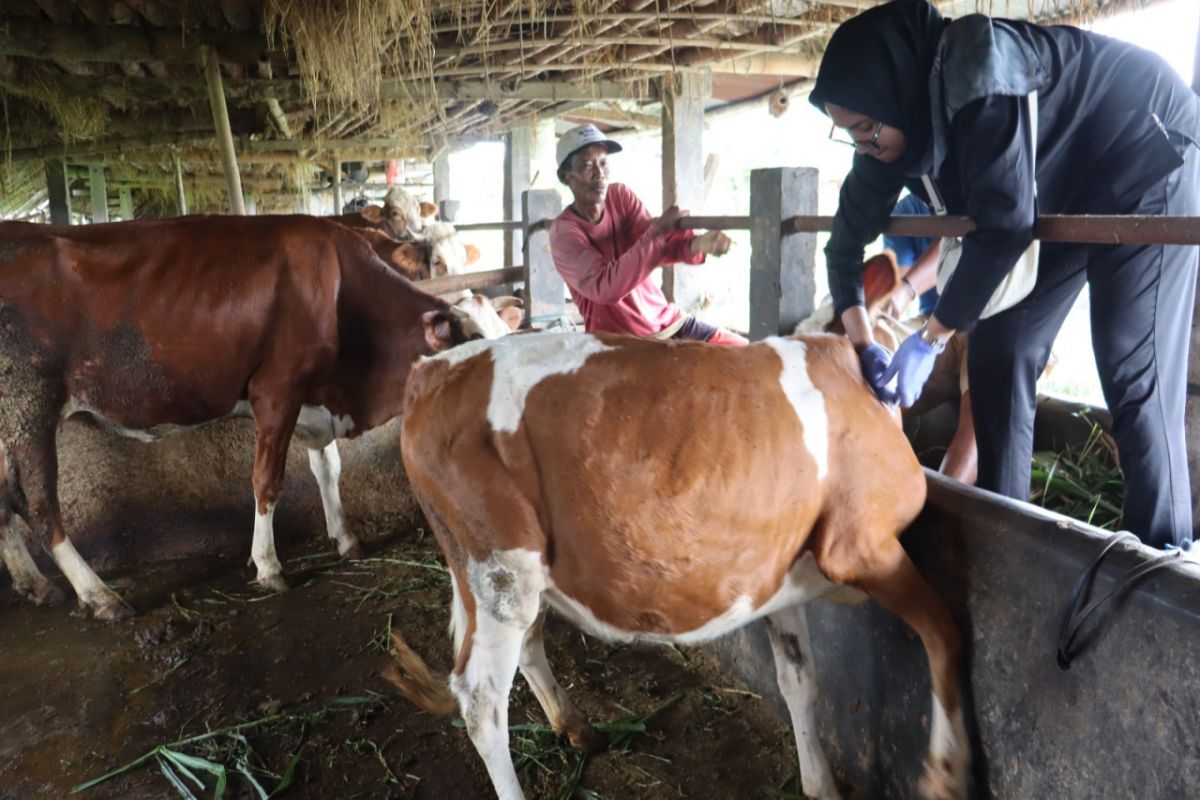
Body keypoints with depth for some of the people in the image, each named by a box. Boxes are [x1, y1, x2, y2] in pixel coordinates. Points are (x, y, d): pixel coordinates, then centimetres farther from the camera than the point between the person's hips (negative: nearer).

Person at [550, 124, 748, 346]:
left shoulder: (621, 195, 2)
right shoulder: (564, 231, -14)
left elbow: (659, 244, -11)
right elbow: (604, 288, -28)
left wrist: (699, 244, -33)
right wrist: (657, 231, -32)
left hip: (669, 321, 6)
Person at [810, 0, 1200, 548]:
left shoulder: (980, 77, -35)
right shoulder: (890, 124, -11)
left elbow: (1004, 221, -34)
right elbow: (848, 234, -5)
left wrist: (931, 338, -26)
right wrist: (861, 344, -14)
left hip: (1146, 162, -7)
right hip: (1063, 195, 8)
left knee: (1133, 374, -13)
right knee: (999, 349, 1)